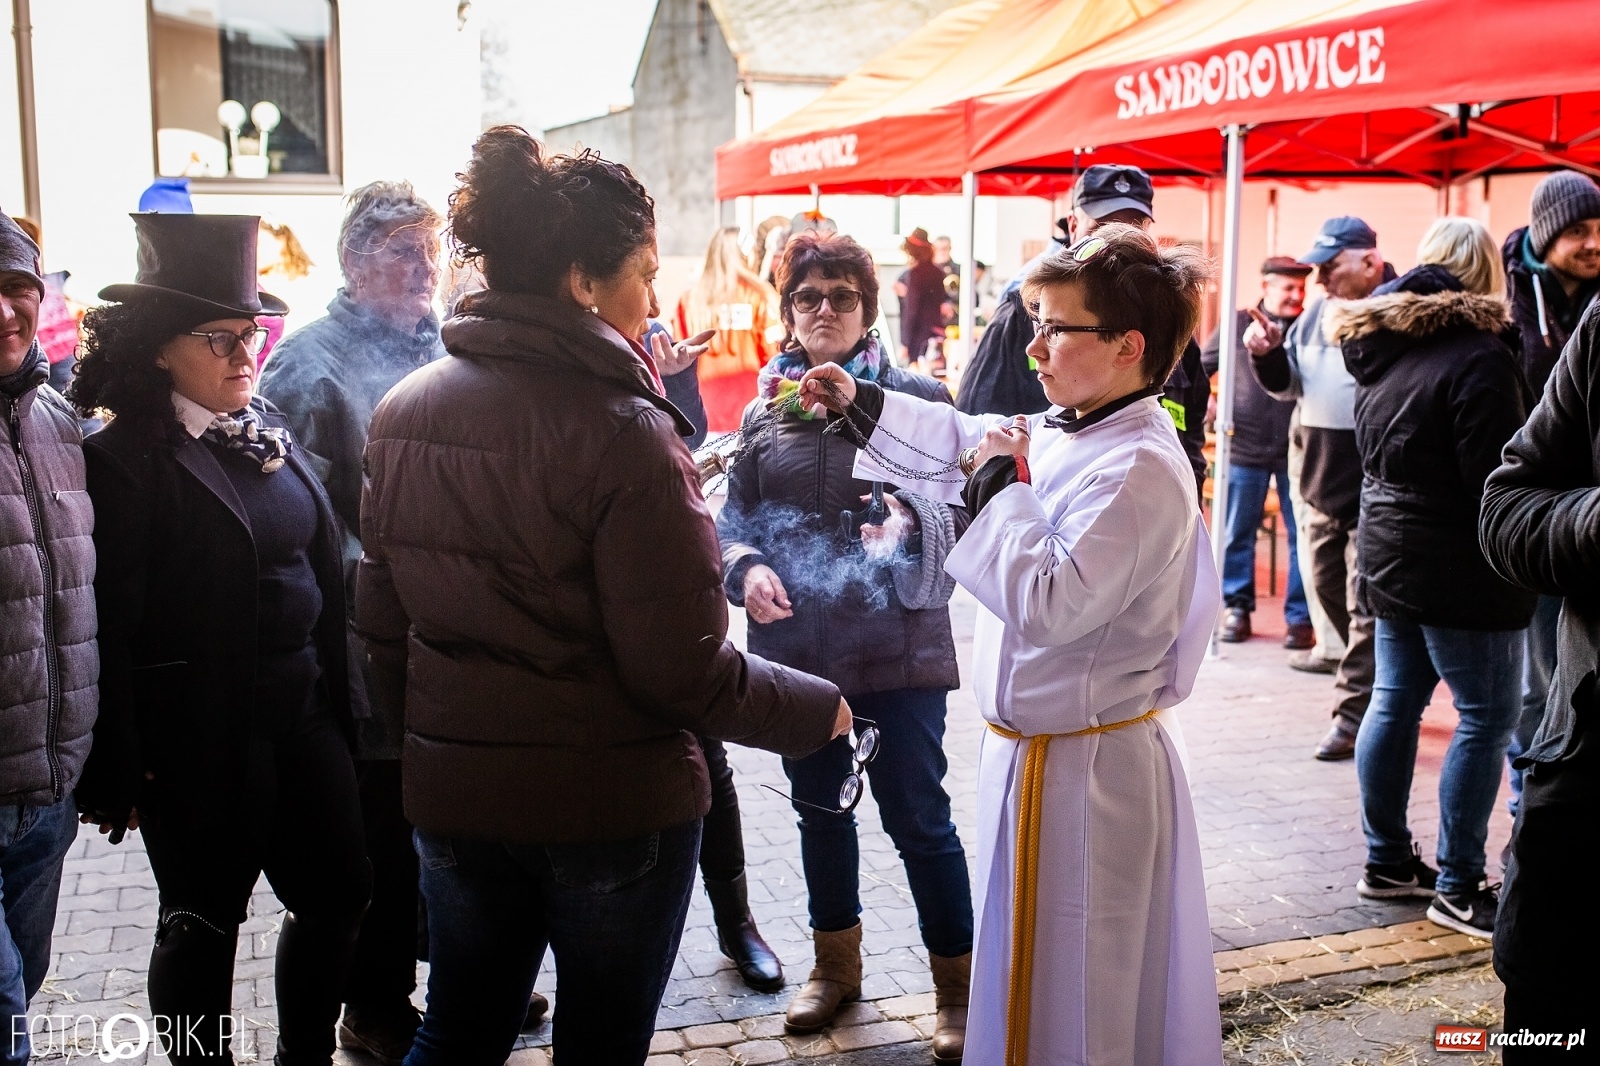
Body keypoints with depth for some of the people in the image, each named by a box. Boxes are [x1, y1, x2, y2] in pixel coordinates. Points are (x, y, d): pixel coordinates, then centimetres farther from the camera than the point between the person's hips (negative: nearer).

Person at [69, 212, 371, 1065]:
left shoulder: (271, 435, 8)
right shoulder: (127, 460, -13)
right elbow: (108, 627, -15)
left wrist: (339, 697, 10)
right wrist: (116, 773, -16)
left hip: (304, 709, 7)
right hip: (201, 733, -7)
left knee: (338, 894, 15)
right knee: (203, 925, 10)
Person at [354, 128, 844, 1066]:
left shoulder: (404, 410, -1)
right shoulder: (623, 431, -21)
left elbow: (381, 619, 6)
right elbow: (684, 670, -20)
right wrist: (816, 707, -4)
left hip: (451, 793, 6)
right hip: (612, 803, -5)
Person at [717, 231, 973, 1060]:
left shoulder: (916, 397, -3)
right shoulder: (766, 409, 6)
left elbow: (963, 507, -6)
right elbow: (733, 519, 9)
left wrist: (914, 519, -26)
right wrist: (746, 567, -11)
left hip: (897, 647, -3)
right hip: (797, 647, 4)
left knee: (918, 819, 2)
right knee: (820, 810, 18)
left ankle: (959, 984, 21)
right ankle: (835, 964, 38)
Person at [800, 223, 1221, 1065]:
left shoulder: (1138, 469, -24)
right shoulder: (1055, 434, 2)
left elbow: (1049, 606, -32)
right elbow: (964, 441, 22)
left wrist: (1004, 484, -22)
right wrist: (858, 402, 18)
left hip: (1086, 769, -9)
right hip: (1036, 747, 9)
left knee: (1072, 997, 8)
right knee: (1037, 969, 26)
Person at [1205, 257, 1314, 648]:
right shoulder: (1238, 325, 3)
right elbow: (1200, 367, 12)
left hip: (1297, 450, 0)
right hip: (1246, 448, 1)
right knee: (1238, 535, 8)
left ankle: (1300, 616, 11)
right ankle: (1237, 608, 20)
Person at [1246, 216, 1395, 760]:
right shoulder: (1317, 312, 11)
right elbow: (1287, 384, 16)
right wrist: (1266, 352, -1)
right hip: (1318, 481, 8)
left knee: (1366, 605, -3)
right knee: (1327, 588, 17)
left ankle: (1353, 714, 4)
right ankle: (1378, 684, 36)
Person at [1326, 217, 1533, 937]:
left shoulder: (1380, 349, 8)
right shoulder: (1479, 357, -16)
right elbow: (1496, 483, -18)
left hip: (1388, 554, 8)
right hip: (1459, 568, -8)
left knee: (1395, 702, 14)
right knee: (1487, 716, 1)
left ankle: (1387, 863, 23)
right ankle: (1458, 887, 5)